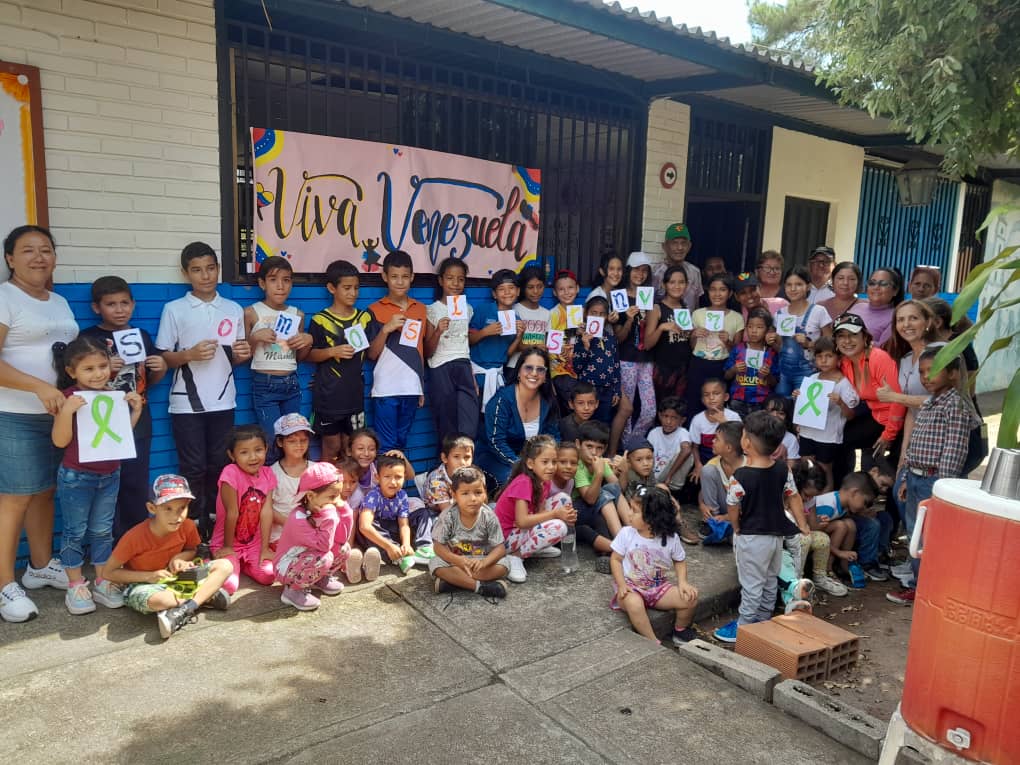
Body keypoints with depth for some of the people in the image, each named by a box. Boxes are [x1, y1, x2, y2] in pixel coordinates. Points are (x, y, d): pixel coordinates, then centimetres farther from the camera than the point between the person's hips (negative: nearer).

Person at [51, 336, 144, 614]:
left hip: (110, 476, 4)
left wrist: (136, 410, -5)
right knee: (75, 532, 6)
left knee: (102, 531, 12)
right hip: (76, 477, -4)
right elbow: (60, 441, -17)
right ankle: (75, 586, 18)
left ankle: (103, 582, 22)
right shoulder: (69, 398, -13)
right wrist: (66, 411, -30)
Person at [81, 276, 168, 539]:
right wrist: (105, 369, -22)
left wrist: (161, 368, -2)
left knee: (137, 485, 12)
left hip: (138, 423, 4)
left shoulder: (142, 336, 9)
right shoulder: (89, 338, -5)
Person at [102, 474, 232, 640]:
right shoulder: (135, 537, -23)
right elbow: (108, 573, -14)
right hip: (142, 584, -4)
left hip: (177, 577, 5)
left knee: (225, 566, -15)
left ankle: (183, 610, -25)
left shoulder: (187, 526, -13)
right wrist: (149, 576, -23)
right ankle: (208, 595, -18)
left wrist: (180, 558, -14)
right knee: (156, 601, -41)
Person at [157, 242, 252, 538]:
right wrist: (190, 354, -19)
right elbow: (163, 358, -1)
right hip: (186, 403, -2)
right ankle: (194, 524, 13)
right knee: (193, 468, 1)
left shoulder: (234, 309, 9)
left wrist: (242, 354, -7)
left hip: (223, 401, 3)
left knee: (220, 466, 8)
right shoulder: (174, 309, 0)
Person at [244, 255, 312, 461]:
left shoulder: (297, 315, 7)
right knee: (273, 441, -6)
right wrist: (255, 337, -17)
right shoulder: (252, 313, -5)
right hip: (264, 385, -4)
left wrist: (308, 341, -2)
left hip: (292, 384, 4)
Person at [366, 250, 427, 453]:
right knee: (387, 446, 0)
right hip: (386, 389, -4)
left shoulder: (421, 309, 9)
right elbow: (371, 354, -3)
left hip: (412, 388, 4)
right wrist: (386, 329, -18)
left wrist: (422, 387, 13)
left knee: (402, 443, 13)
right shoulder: (375, 310, -2)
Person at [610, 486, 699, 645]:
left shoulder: (671, 538, -7)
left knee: (689, 598, -17)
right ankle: (653, 643, -17)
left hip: (659, 587, 2)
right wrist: (621, 585, -16)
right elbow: (616, 559, -3)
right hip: (631, 587, -2)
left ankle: (680, 631, 13)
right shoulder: (626, 533, -10)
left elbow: (679, 561, 8)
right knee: (634, 604, -37)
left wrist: (682, 581, -10)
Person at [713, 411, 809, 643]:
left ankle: (744, 627, 16)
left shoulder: (740, 477, -25)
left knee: (751, 585, 5)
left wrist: (737, 530, 2)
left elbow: (733, 509, -16)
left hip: (752, 538, -6)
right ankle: (763, 620, 35)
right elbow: (794, 498, 2)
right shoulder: (783, 470, -7)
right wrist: (803, 526, 13)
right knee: (770, 581, 21)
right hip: (776, 535, 7)